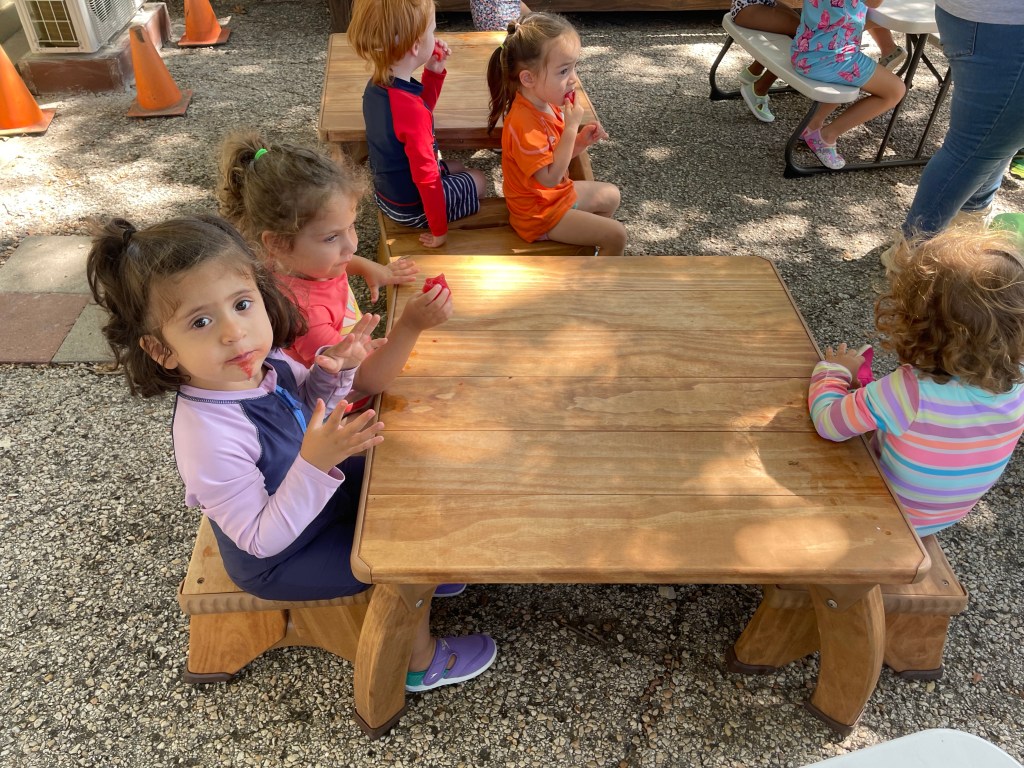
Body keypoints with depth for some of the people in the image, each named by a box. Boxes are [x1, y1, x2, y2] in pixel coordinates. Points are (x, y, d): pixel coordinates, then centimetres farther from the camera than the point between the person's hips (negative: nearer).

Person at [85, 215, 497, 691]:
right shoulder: (209, 436, -40)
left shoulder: (263, 360, -19)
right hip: (276, 559, -7)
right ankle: (423, 663, 23)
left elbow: (310, 407, 3)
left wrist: (333, 370, -19)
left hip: (315, 492, 7)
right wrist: (315, 463, -45)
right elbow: (260, 539, -31)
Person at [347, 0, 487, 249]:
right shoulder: (411, 109, -36)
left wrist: (434, 71, 0)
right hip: (412, 205, -8)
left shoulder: (376, 86, -8)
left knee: (460, 170, 29)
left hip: (387, 191, 8)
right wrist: (439, 230, -19)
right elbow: (427, 179, -31)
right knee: (479, 181, 17)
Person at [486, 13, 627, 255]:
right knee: (616, 235, -9)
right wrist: (572, 127, -30)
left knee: (611, 195, 27)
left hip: (558, 192, 10)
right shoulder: (524, 124, -33)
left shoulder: (547, 102, -3)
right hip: (539, 210, -10)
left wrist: (580, 141, -11)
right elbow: (550, 177, -31)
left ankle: (588, 242, 40)